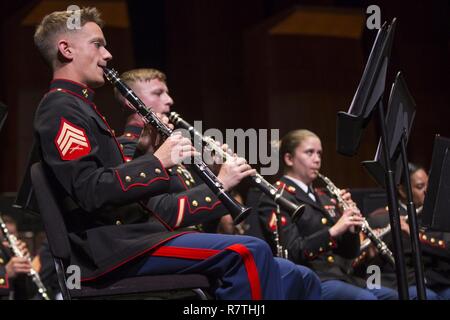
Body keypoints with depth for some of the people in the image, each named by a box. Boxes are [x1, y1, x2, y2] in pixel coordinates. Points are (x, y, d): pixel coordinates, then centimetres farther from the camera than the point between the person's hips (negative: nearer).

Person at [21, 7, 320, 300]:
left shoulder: (79, 107, 24)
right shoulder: (61, 109, -8)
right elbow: (91, 190, -20)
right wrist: (158, 161, -15)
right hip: (110, 248, -10)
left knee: (286, 274, -1)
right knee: (249, 252, -24)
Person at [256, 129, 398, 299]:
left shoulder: (322, 198, 22)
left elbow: (350, 252, 21)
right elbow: (292, 253, -14)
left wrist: (351, 226, 1)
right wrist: (333, 230, -21)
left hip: (341, 277, 7)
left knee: (394, 296, -17)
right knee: (365, 298, -32)